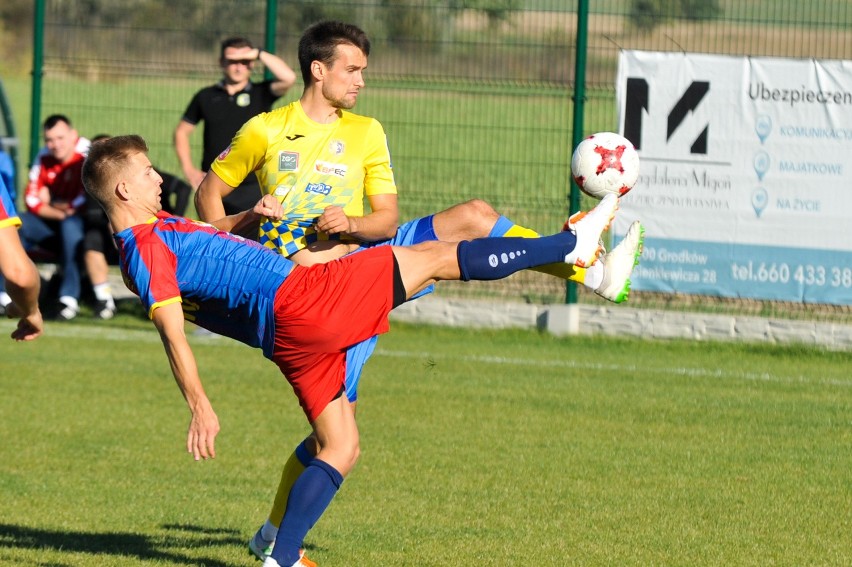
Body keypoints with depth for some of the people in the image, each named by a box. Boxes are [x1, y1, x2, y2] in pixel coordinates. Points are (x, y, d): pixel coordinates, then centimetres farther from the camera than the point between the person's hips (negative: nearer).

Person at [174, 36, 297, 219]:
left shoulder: (261, 94, 4)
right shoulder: (206, 97, 10)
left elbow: (288, 78, -14)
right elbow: (182, 131, 17)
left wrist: (259, 54, -14)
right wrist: (189, 169, 7)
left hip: (252, 188, -2)